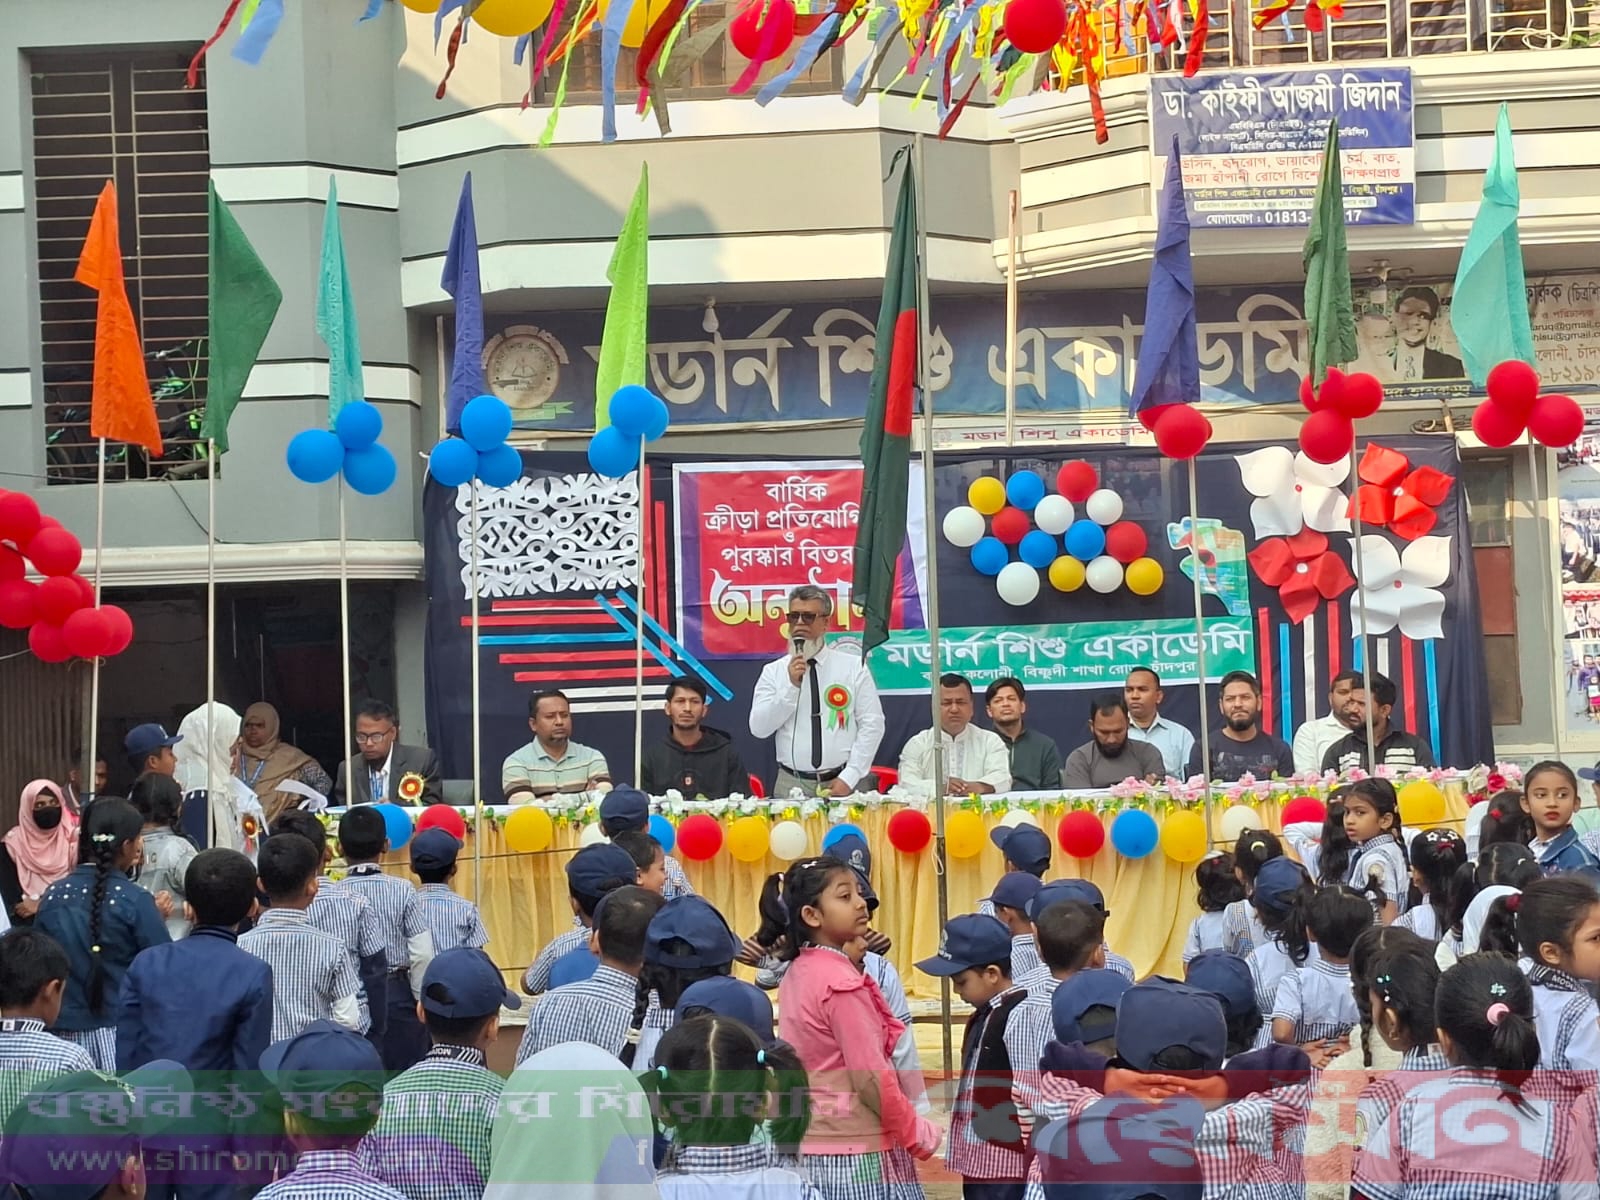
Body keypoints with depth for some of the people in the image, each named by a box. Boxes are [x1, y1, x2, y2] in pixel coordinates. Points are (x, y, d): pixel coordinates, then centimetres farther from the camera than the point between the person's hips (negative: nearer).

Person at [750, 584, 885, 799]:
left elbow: (872, 725, 0)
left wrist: (849, 778, -8)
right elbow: (758, 728, -1)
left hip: (843, 783, -1)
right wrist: (791, 686, -10)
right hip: (791, 784, 1)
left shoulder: (854, 667, 4)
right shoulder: (773, 672, 7)